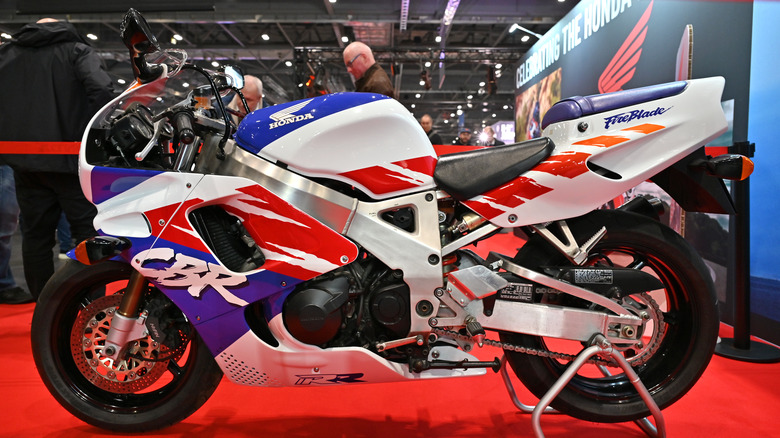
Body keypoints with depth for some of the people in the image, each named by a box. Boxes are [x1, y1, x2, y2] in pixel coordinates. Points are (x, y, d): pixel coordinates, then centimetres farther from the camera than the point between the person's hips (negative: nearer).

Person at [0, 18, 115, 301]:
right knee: (89, 234, 0)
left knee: (35, 235, 10)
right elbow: (102, 90, -16)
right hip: (71, 160, -4)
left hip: (24, 162, 5)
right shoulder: (77, 50, 3)